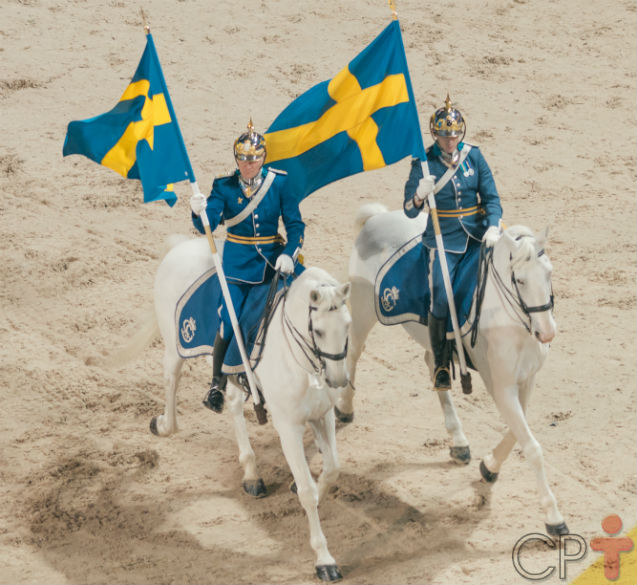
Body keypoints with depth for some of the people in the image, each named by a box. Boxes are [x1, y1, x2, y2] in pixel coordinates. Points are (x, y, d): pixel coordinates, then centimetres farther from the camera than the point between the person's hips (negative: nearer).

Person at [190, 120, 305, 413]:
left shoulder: (279, 183, -2)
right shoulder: (225, 186, -3)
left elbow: (295, 224, 0)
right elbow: (208, 225, -13)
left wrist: (288, 255, -17)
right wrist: (199, 212, -36)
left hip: (272, 260, 1)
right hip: (237, 264, -1)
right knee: (229, 326, -11)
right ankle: (217, 383, 7)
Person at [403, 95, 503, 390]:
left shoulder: (473, 156, 3)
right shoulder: (423, 164, -2)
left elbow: (491, 197, 4)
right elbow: (410, 211, -5)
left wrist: (492, 227, -14)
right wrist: (419, 196, -28)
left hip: (477, 236, 2)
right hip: (443, 241, -2)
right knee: (441, 302, -16)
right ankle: (440, 365, 1)